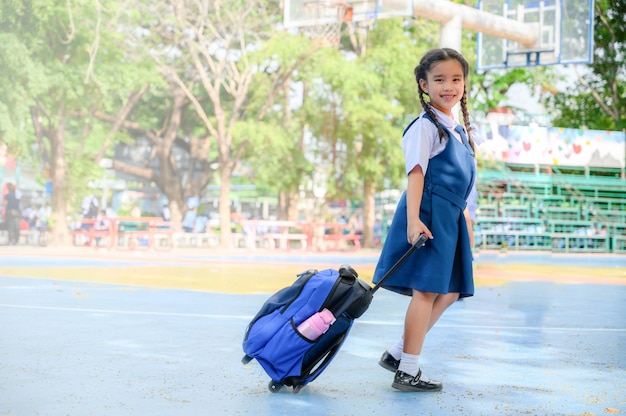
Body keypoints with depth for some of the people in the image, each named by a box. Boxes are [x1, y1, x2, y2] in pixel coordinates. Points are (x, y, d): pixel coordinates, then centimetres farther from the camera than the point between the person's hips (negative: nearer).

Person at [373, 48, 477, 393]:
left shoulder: (458, 129, 17)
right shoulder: (426, 126, -10)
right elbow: (416, 173, -18)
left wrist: (464, 215, 23)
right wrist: (413, 220, -26)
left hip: (449, 217, 9)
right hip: (428, 215, -9)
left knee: (449, 292, 13)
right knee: (426, 290, -7)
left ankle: (398, 353, 19)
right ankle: (408, 371, 1)